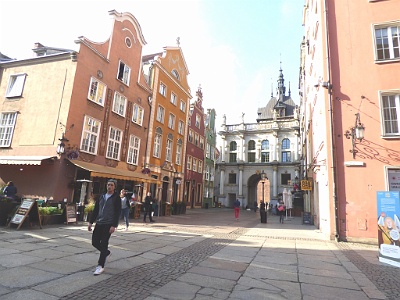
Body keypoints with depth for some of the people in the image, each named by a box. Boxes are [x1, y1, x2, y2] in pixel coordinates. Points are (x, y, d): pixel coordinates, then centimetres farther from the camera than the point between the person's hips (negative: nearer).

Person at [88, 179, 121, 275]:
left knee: (103, 244, -4)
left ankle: (100, 266, 8)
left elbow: (118, 213, -11)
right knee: (94, 242, 6)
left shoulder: (116, 198, -5)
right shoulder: (101, 196, 12)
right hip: (99, 223, 6)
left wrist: (114, 226, -18)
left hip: (108, 224, -6)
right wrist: (91, 222, 10)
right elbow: (95, 210, 15)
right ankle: (106, 253, 33)